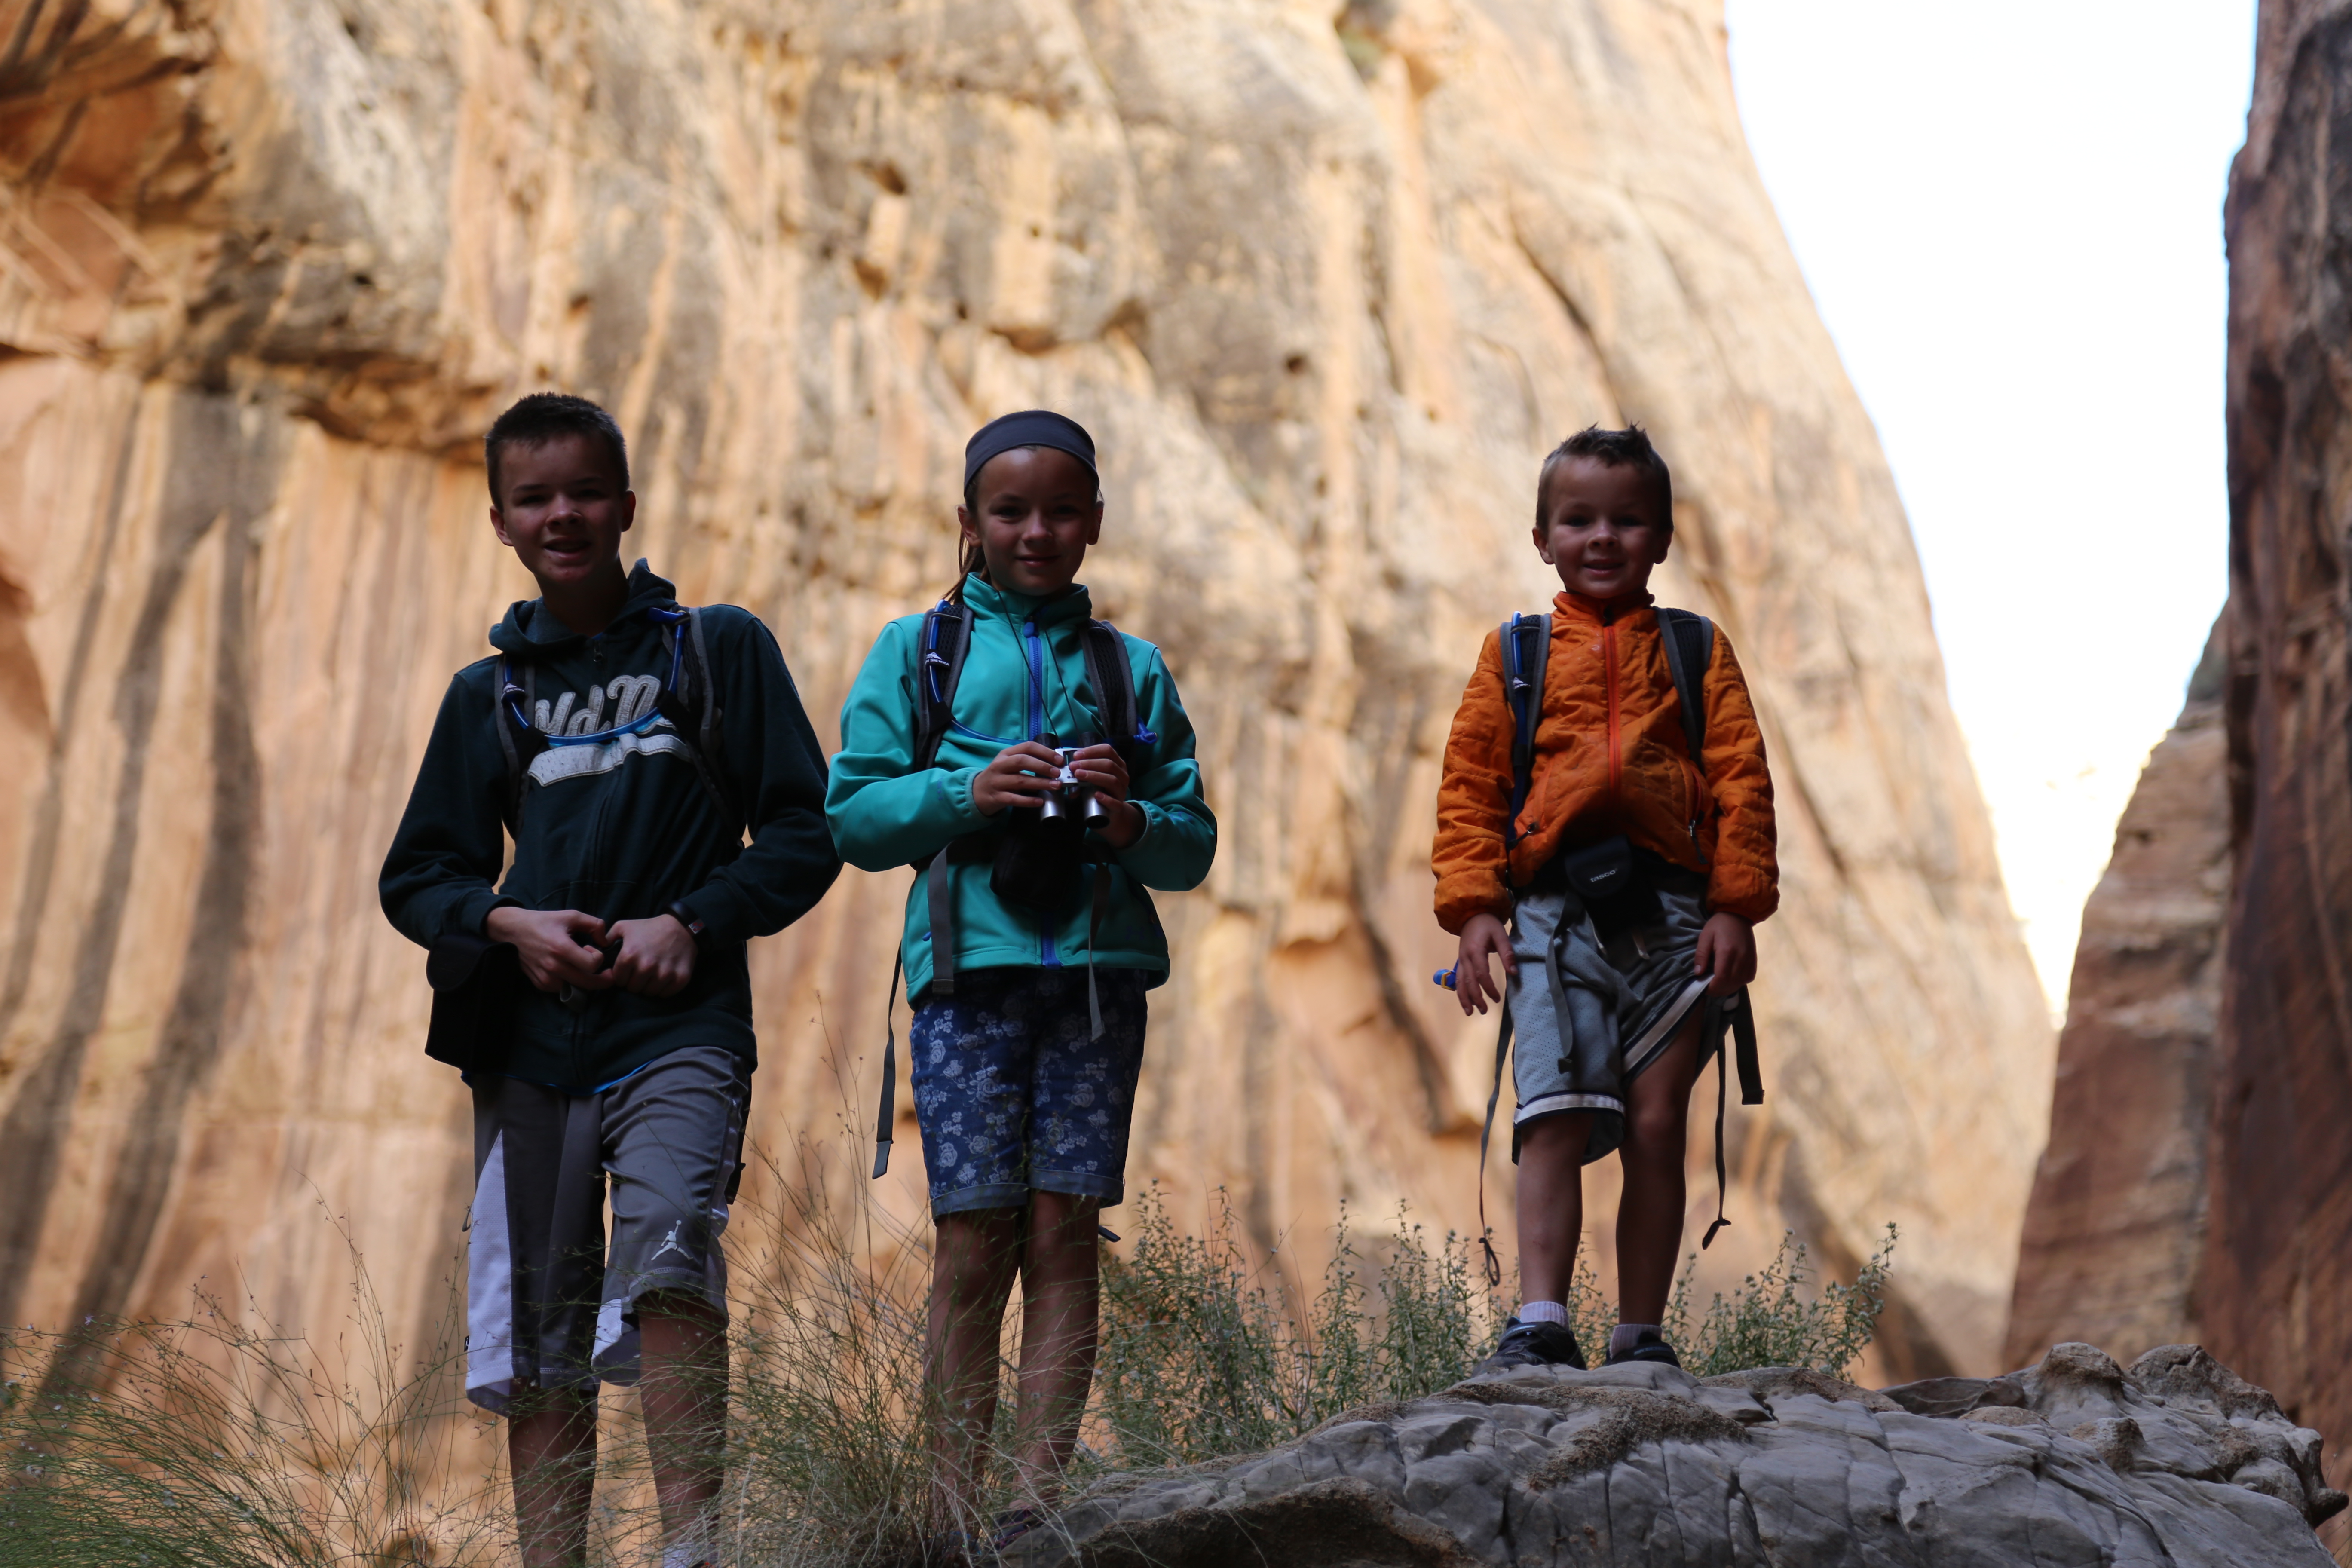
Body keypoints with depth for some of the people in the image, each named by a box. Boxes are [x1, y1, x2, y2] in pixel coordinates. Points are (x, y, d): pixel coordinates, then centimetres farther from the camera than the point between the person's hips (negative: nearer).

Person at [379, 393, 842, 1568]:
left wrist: (688, 923, -9)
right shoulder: (487, 693, 16)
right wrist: (510, 922, -3)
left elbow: (805, 835, 6)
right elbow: (417, 877, 18)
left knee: (667, 1260, -26)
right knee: (539, 1342, 2)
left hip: (679, 1029, -4)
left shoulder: (719, 649, 9)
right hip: (530, 1042, 4)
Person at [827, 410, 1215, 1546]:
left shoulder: (1131, 669, 14)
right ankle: (953, 1513, 0)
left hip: (1097, 971, 1)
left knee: (1062, 1236, -2)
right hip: (968, 970, -1)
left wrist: (1132, 820, -9)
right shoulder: (918, 651, 11)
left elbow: (1193, 848, 12)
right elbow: (853, 813, 4)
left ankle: (1036, 1499, -1)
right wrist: (966, 791, -11)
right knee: (973, 1243, -4)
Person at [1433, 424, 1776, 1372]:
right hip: (1555, 909, -1)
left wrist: (1736, 906, -4)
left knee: (1656, 1127, 2)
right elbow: (1468, 781, 8)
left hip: (1672, 910, 1)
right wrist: (1474, 907, -3)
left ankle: (1641, 1335, 8)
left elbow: (1743, 779, 7)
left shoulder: (1697, 653, 14)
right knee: (1555, 1115, -14)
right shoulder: (1514, 653, 14)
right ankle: (1541, 1321, -17)